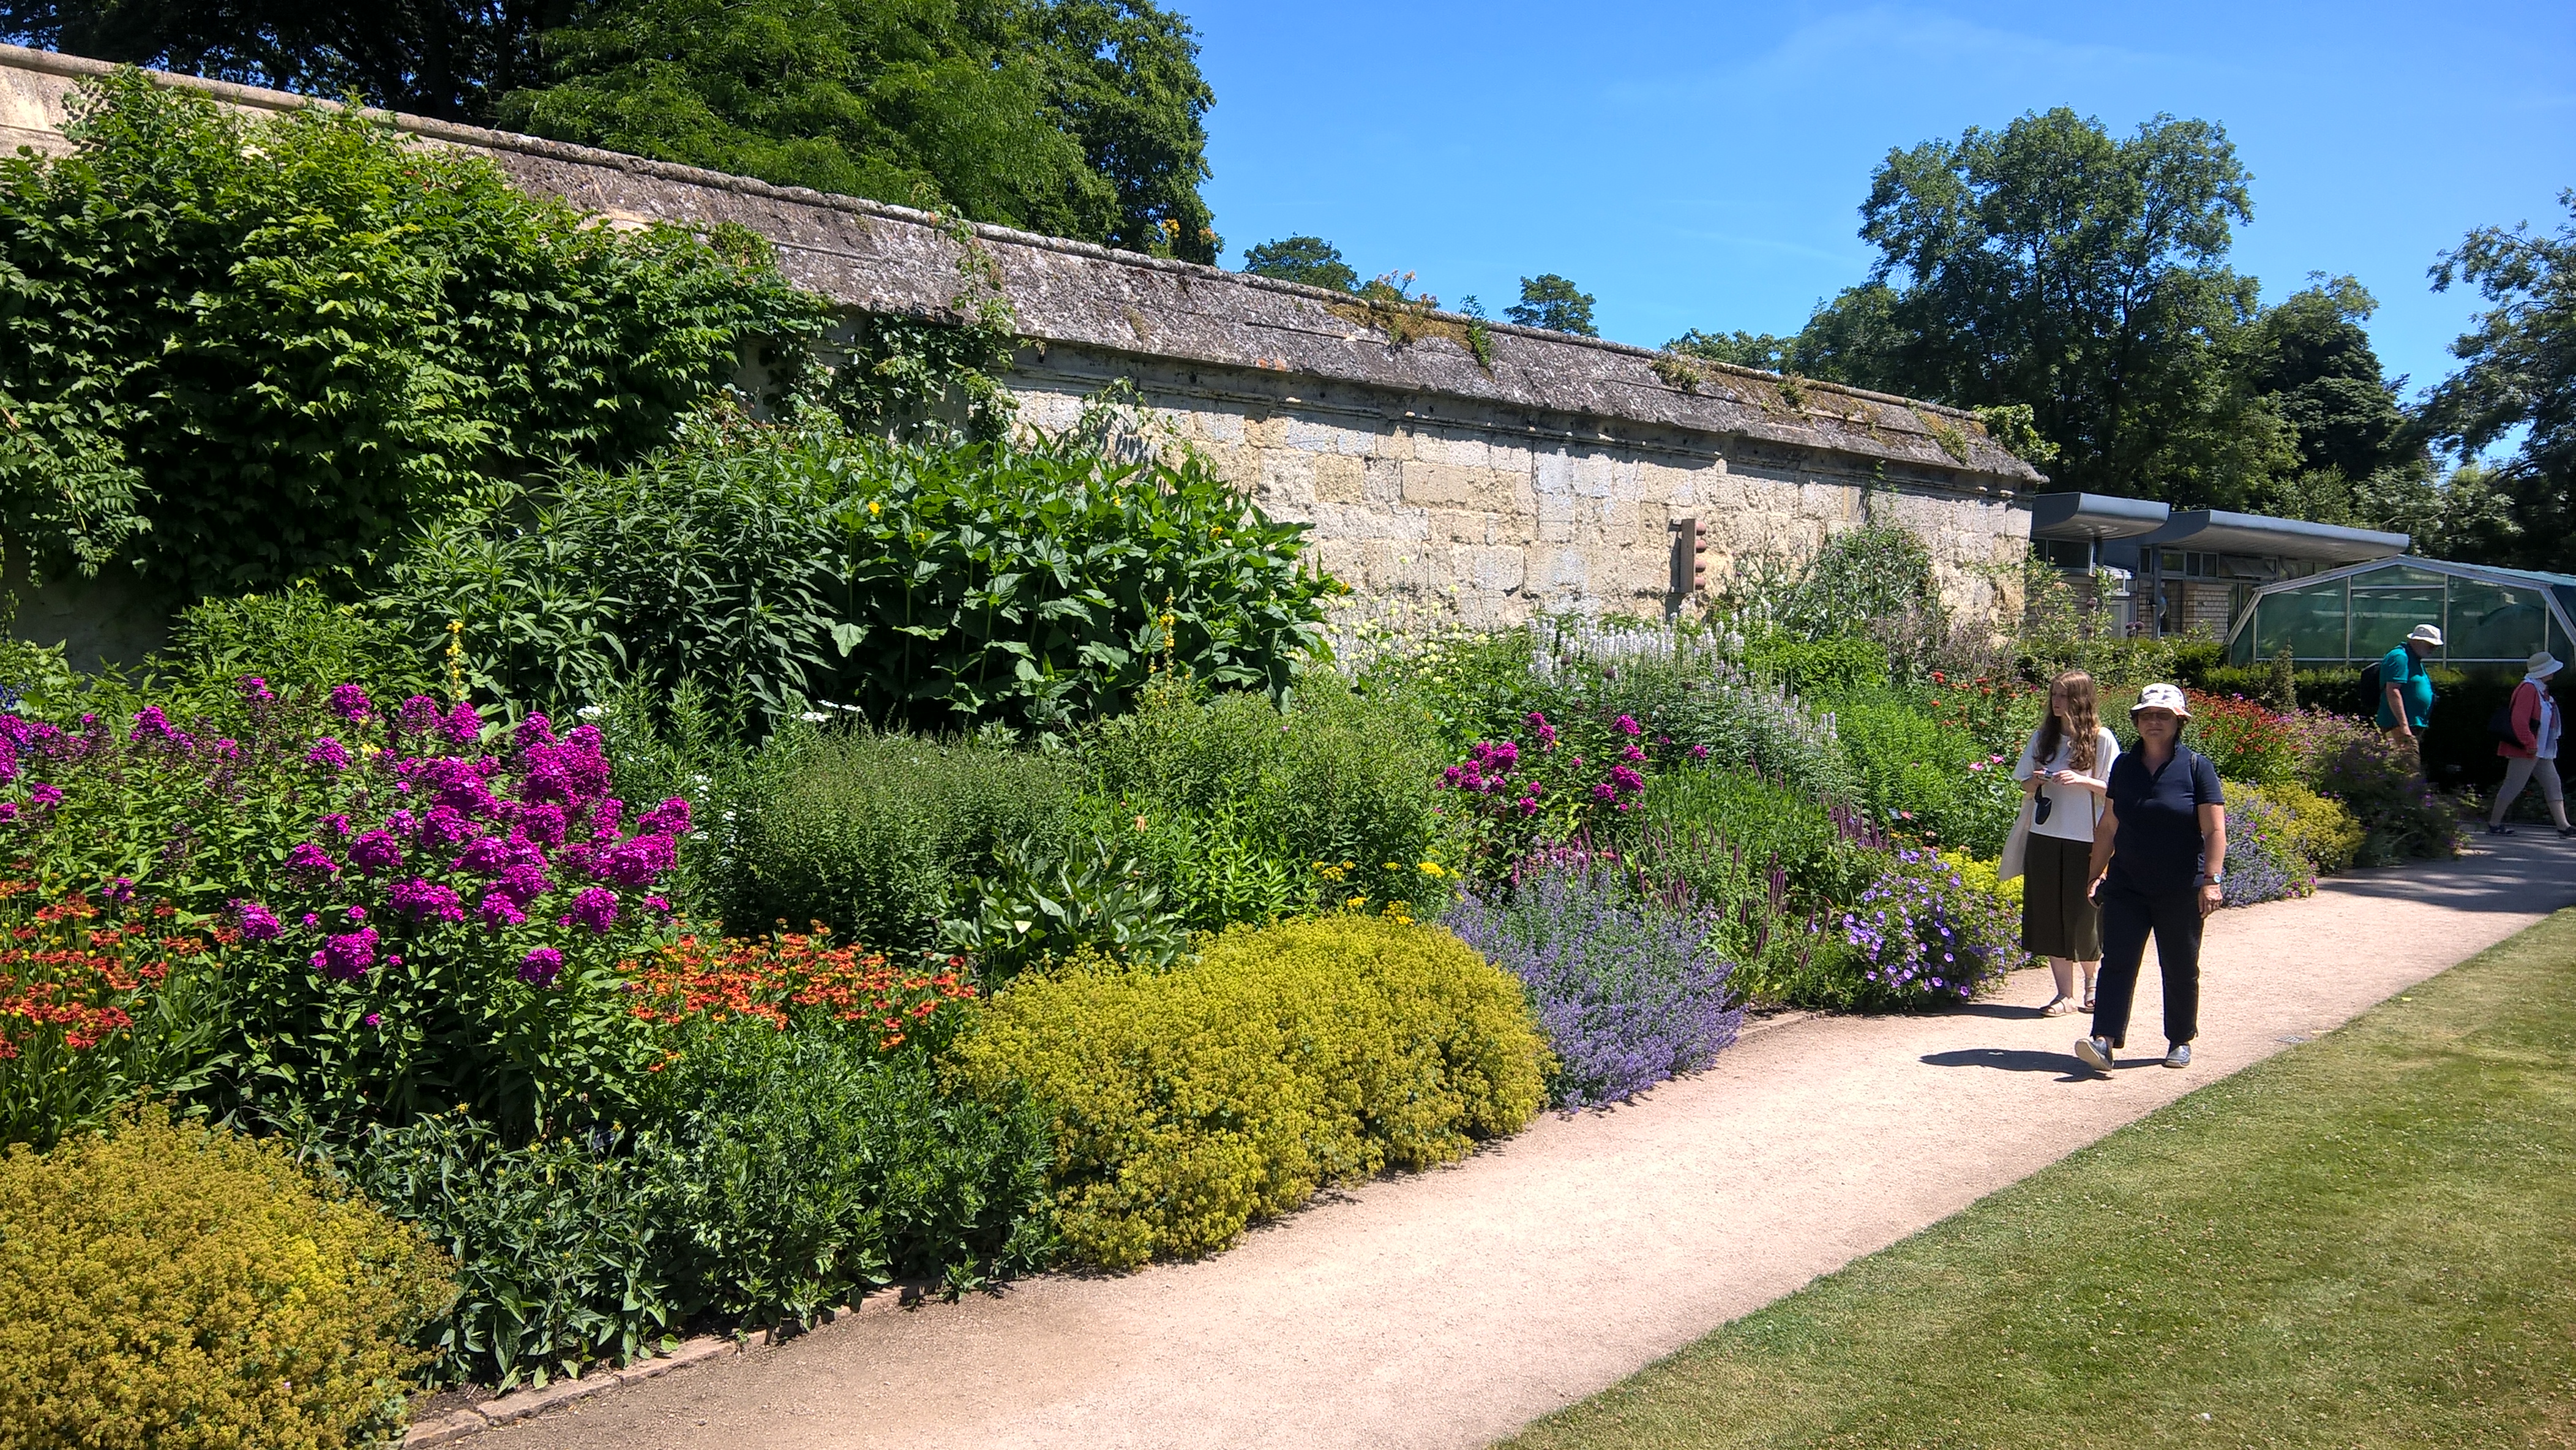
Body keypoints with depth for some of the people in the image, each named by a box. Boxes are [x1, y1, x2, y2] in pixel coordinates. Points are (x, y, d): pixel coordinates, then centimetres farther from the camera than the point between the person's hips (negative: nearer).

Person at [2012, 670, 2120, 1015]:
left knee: (2085, 915, 3)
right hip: (2046, 836, 4)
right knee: (2050, 915, 2)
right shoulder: (2043, 737, 8)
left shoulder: (2102, 740, -3)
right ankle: (2065, 994, 10)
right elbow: (2026, 787, 14)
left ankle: (2091, 984, 26)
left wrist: (2082, 781, -17)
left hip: (2087, 840, -4)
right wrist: (2036, 781, -7)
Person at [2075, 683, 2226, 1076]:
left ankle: (2181, 1041, 24)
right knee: (2117, 962, -6)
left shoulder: (2196, 767, -4)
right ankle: (2104, 1041, -11)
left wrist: (2212, 880, -16)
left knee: (2180, 968, 9)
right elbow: (2108, 826, 12)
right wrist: (2097, 874, 10)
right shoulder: (2124, 766, 7)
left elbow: (2214, 830, -8)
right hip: (2126, 886, 3)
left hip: (2180, 891, -3)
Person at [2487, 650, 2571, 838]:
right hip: (2526, 751, -11)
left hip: (2541, 751, 11)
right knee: (2513, 786, -6)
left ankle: (2563, 826, 15)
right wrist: (2530, 743, -26)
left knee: (2553, 785, 11)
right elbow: (2519, 720, -26)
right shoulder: (2528, 689, -17)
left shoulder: (2541, 690, 16)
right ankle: (2494, 824, -1)